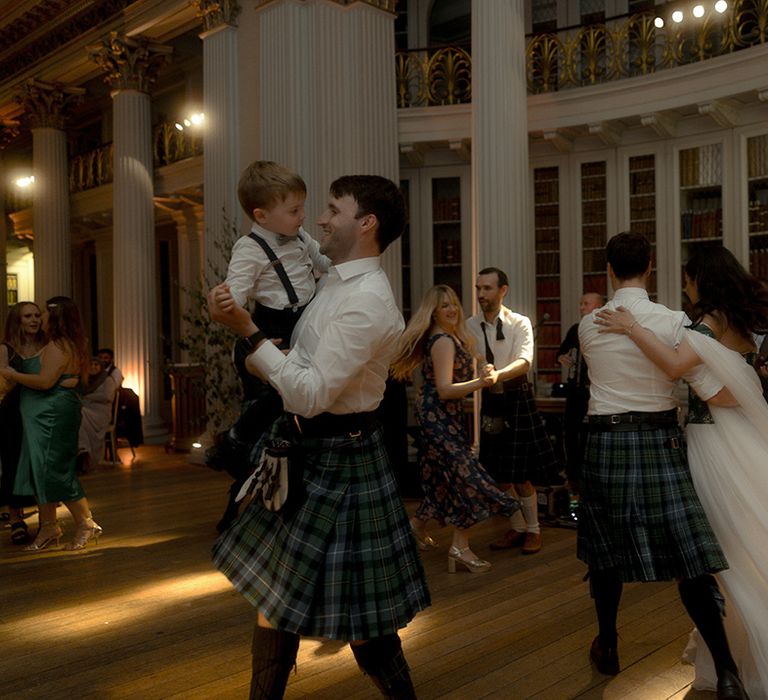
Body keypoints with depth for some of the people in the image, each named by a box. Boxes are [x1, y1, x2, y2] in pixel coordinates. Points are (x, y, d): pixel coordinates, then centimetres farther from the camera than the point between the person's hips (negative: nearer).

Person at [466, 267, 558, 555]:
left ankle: (533, 530, 18)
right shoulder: (471, 326, 2)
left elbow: (525, 361, -24)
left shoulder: (520, 323, -9)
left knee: (520, 472, -2)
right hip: (490, 400, 4)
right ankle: (516, 528, 28)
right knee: (498, 472, 11)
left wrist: (499, 374, -42)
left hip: (518, 399, -4)